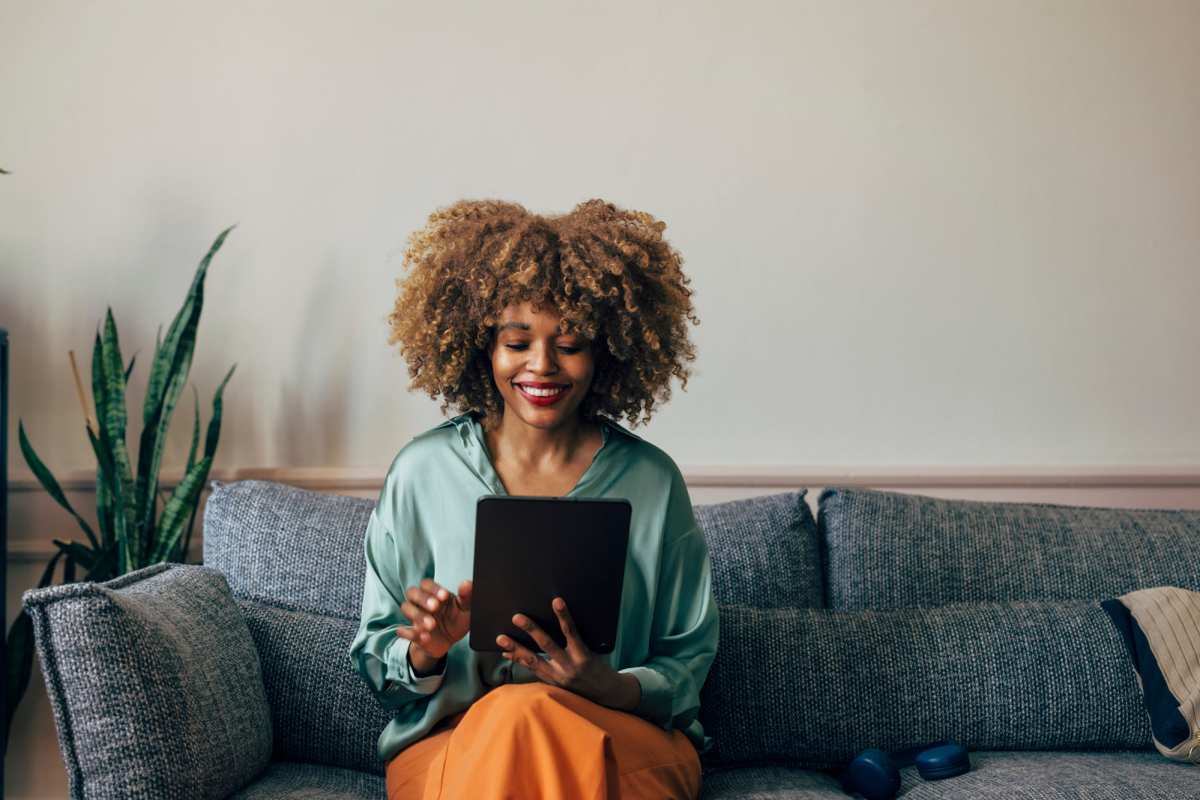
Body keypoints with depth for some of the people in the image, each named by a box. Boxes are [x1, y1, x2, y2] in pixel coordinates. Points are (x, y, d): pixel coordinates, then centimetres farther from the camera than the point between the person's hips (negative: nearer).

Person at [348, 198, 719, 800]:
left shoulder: (652, 481, 3)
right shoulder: (423, 470, 3)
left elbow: (688, 662, 8)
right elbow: (375, 661, 10)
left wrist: (612, 688, -15)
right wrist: (424, 651, -15)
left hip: (626, 742, 0)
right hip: (447, 744, 1)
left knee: (527, 715, -35)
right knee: (513, 715, -35)